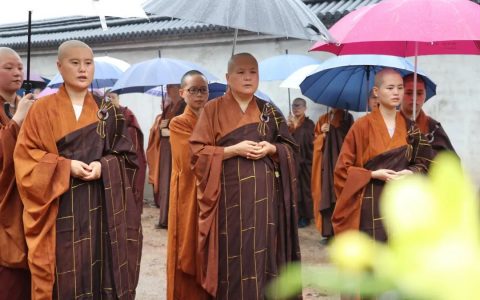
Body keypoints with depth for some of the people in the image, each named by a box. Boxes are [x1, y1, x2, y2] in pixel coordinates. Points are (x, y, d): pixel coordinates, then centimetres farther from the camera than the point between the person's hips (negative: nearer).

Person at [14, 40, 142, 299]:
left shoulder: (107, 111, 8)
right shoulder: (42, 109, 1)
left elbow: (127, 155, 7)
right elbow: (25, 156, -4)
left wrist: (103, 166, -13)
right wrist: (66, 166, -16)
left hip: (98, 205, 2)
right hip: (59, 206, -2)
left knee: (97, 268, 3)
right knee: (63, 272, -2)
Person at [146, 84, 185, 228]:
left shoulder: (184, 107, -5)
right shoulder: (167, 109, 18)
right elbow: (155, 130, 18)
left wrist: (170, 131, -14)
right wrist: (160, 127, -2)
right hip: (165, 151, 7)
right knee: (165, 183, 7)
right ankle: (166, 218, 12)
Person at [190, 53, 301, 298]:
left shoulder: (269, 111, 11)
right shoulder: (213, 109, 1)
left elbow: (290, 147, 13)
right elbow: (198, 151, -4)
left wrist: (271, 149, -7)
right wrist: (234, 150, -14)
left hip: (264, 192, 3)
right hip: (230, 192, -3)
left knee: (263, 248, 3)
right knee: (233, 252, -3)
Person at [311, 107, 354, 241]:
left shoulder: (348, 118, 6)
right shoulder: (322, 119, 14)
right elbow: (315, 140, 12)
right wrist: (322, 134, -7)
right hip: (326, 163, 2)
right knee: (327, 194, -3)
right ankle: (329, 231, 1)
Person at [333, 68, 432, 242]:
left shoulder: (409, 127, 7)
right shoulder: (362, 126, -5)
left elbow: (423, 162, 13)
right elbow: (344, 167, -3)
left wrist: (410, 173, -8)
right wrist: (373, 174, -16)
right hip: (371, 204, -4)